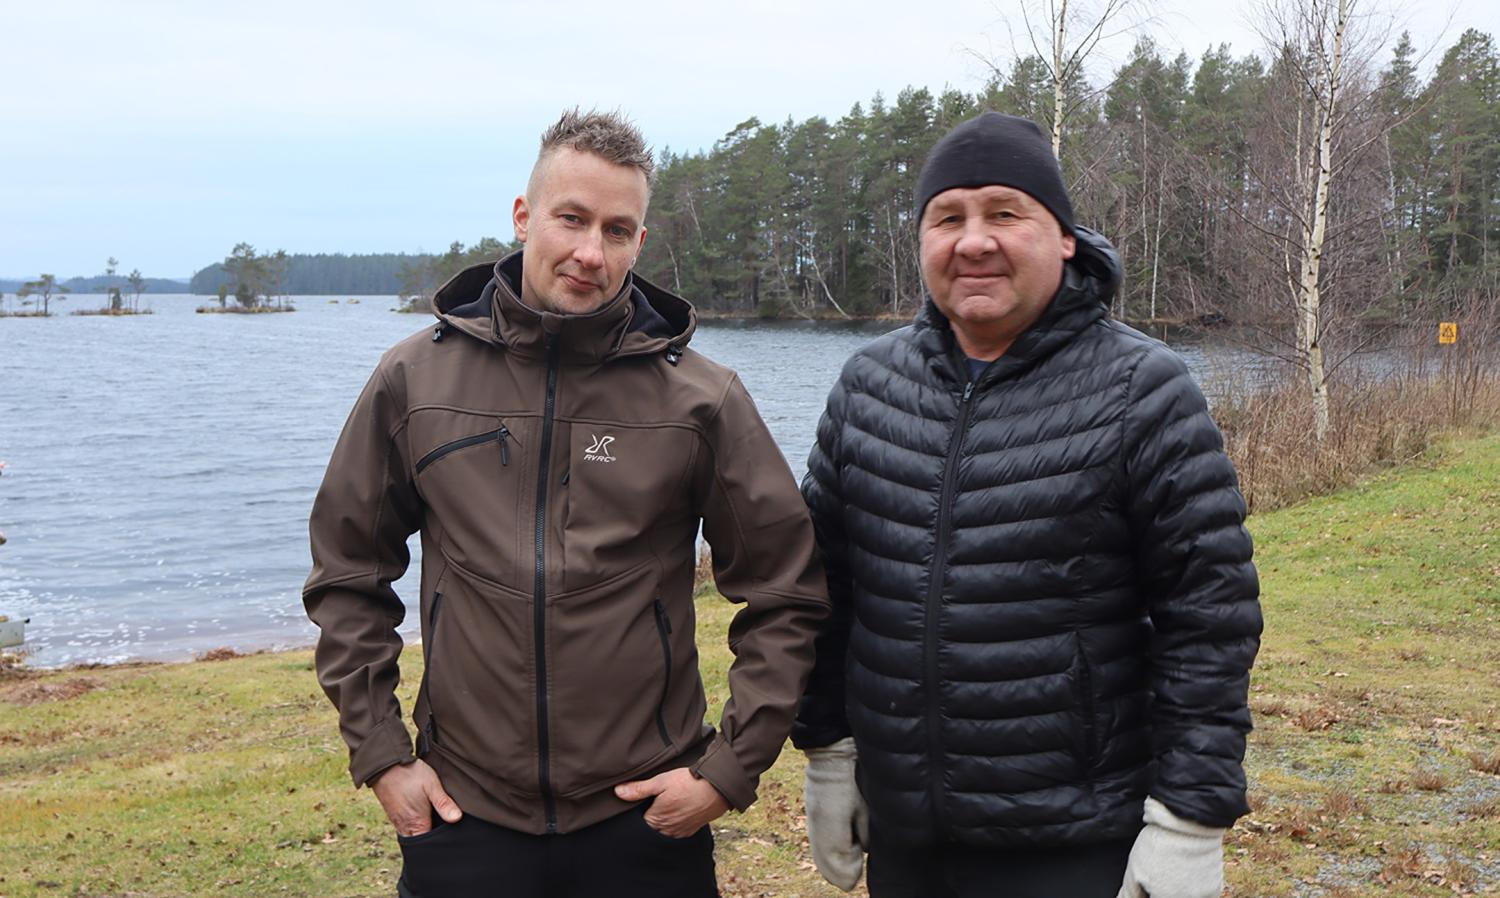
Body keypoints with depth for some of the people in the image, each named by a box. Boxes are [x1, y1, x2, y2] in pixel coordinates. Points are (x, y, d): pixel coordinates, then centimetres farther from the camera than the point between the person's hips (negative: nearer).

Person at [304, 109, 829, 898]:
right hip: (462, 815, 1)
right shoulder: (415, 379, -2)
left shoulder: (701, 399, -6)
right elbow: (347, 575, 7)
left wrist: (732, 767, -4)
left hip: (646, 818, 0)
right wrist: (379, 752, 2)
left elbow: (785, 596, 0)